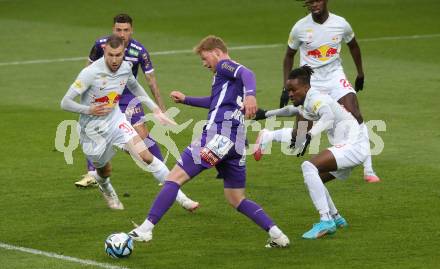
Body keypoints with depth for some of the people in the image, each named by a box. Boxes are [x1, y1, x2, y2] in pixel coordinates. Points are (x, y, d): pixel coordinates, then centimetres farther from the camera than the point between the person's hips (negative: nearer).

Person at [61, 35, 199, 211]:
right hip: (93, 130, -3)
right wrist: (89, 110, -34)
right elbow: (65, 103, -20)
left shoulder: (125, 68, -7)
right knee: (104, 171, 14)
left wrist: (156, 111, 14)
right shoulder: (91, 73, -25)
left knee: (146, 156, -14)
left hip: (115, 119, 3)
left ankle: (180, 197, -10)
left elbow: (135, 87, 18)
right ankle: (105, 188, 55)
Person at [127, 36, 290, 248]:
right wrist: (186, 100, 47)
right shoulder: (230, 73, 30)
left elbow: (247, 74, -21)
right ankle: (276, 235, 0)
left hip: (218, 135, -9)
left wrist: (250, 95, -41)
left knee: (175, 177, -7)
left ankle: (146, 229, -14)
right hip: (237, 143, 9)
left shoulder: (224, 66, 2)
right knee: (237, 200, 15)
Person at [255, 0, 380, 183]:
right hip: (309, 82, -1)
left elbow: (353, 46, 14)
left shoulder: (341, 24, -7)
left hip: (335, 78, 2)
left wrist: (360, 74, 20)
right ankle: (266, 136, 28)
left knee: (356, 117, -17)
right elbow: (289, 55, 4)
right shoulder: (300, 28, -10)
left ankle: (368, 170, -9)